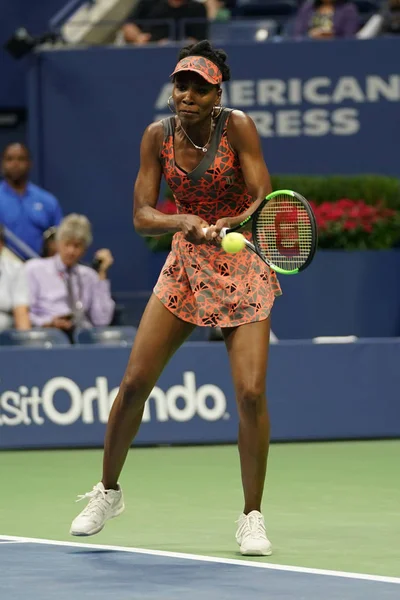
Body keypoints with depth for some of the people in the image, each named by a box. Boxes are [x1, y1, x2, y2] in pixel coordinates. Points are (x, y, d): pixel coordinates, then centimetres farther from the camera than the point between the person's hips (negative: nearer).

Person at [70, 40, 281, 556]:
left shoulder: (237, 127, -15)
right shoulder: (158, 136, -6)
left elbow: (265, 199, -21)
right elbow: (142, 215, -9)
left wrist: (231, 223, -41)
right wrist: (183, 222, -29)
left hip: (242, 267, -3)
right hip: (185, 267, 3)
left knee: (250, 392, -15)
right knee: (134, 382, -1)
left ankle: (252, 517, -1)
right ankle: (107, 491, 21)